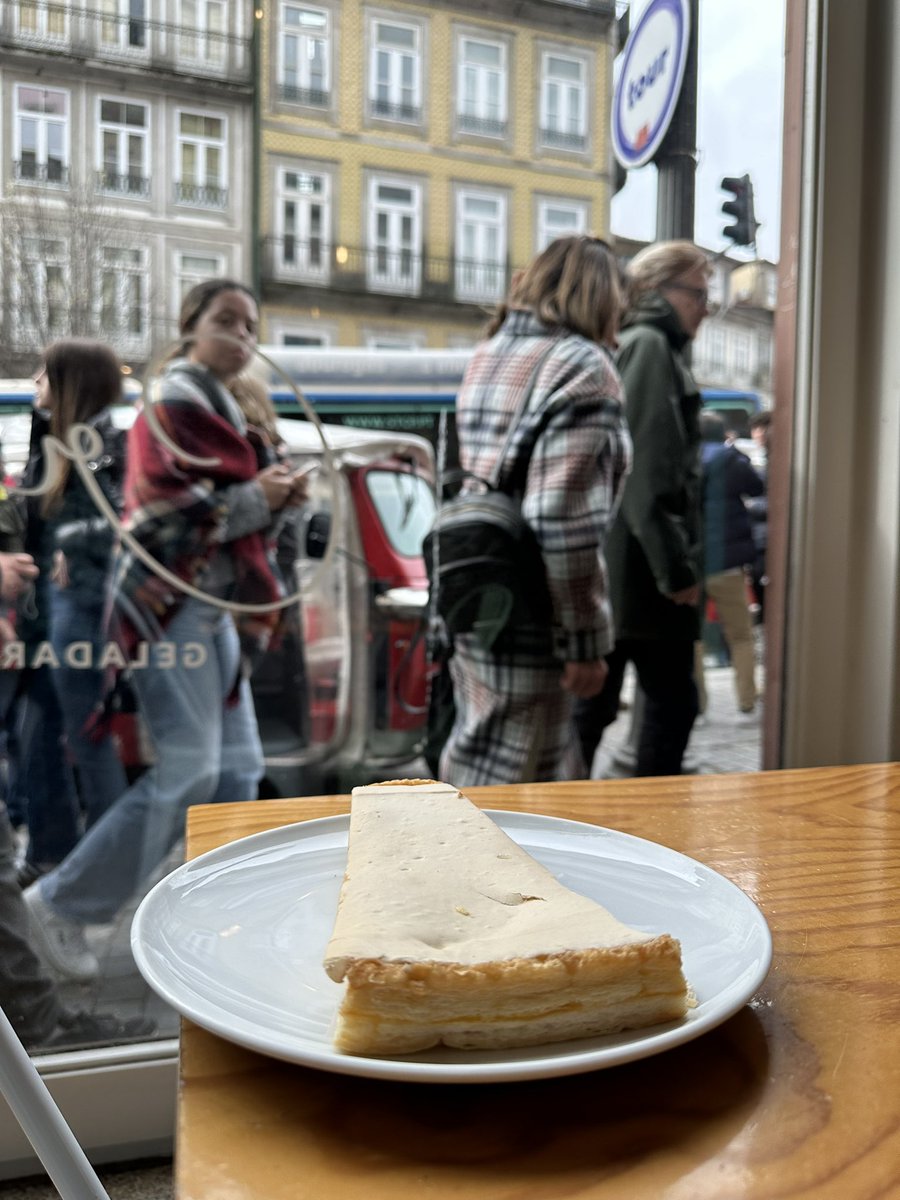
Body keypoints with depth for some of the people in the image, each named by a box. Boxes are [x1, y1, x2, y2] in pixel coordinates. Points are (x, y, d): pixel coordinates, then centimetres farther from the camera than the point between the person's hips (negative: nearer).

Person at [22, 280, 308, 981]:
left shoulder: (220, 406, 21)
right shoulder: (175, 400, -10)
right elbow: (163, 510, -20)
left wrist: (277, 496, 3)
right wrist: (258, 499, -14)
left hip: (212, 605, 10)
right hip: (169, 603, -10)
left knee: (238, 768, 8)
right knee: (188, 772, -10)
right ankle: (63, 902, 6)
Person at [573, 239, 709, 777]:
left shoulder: (624, 347, 23)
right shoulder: (650, 346, -7)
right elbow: (648, 474, -18)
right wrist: (676, 567, -17)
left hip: (608, 568, 10)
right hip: (641, 570, -9)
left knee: (594, 703, 12)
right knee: (673, 702, 0)